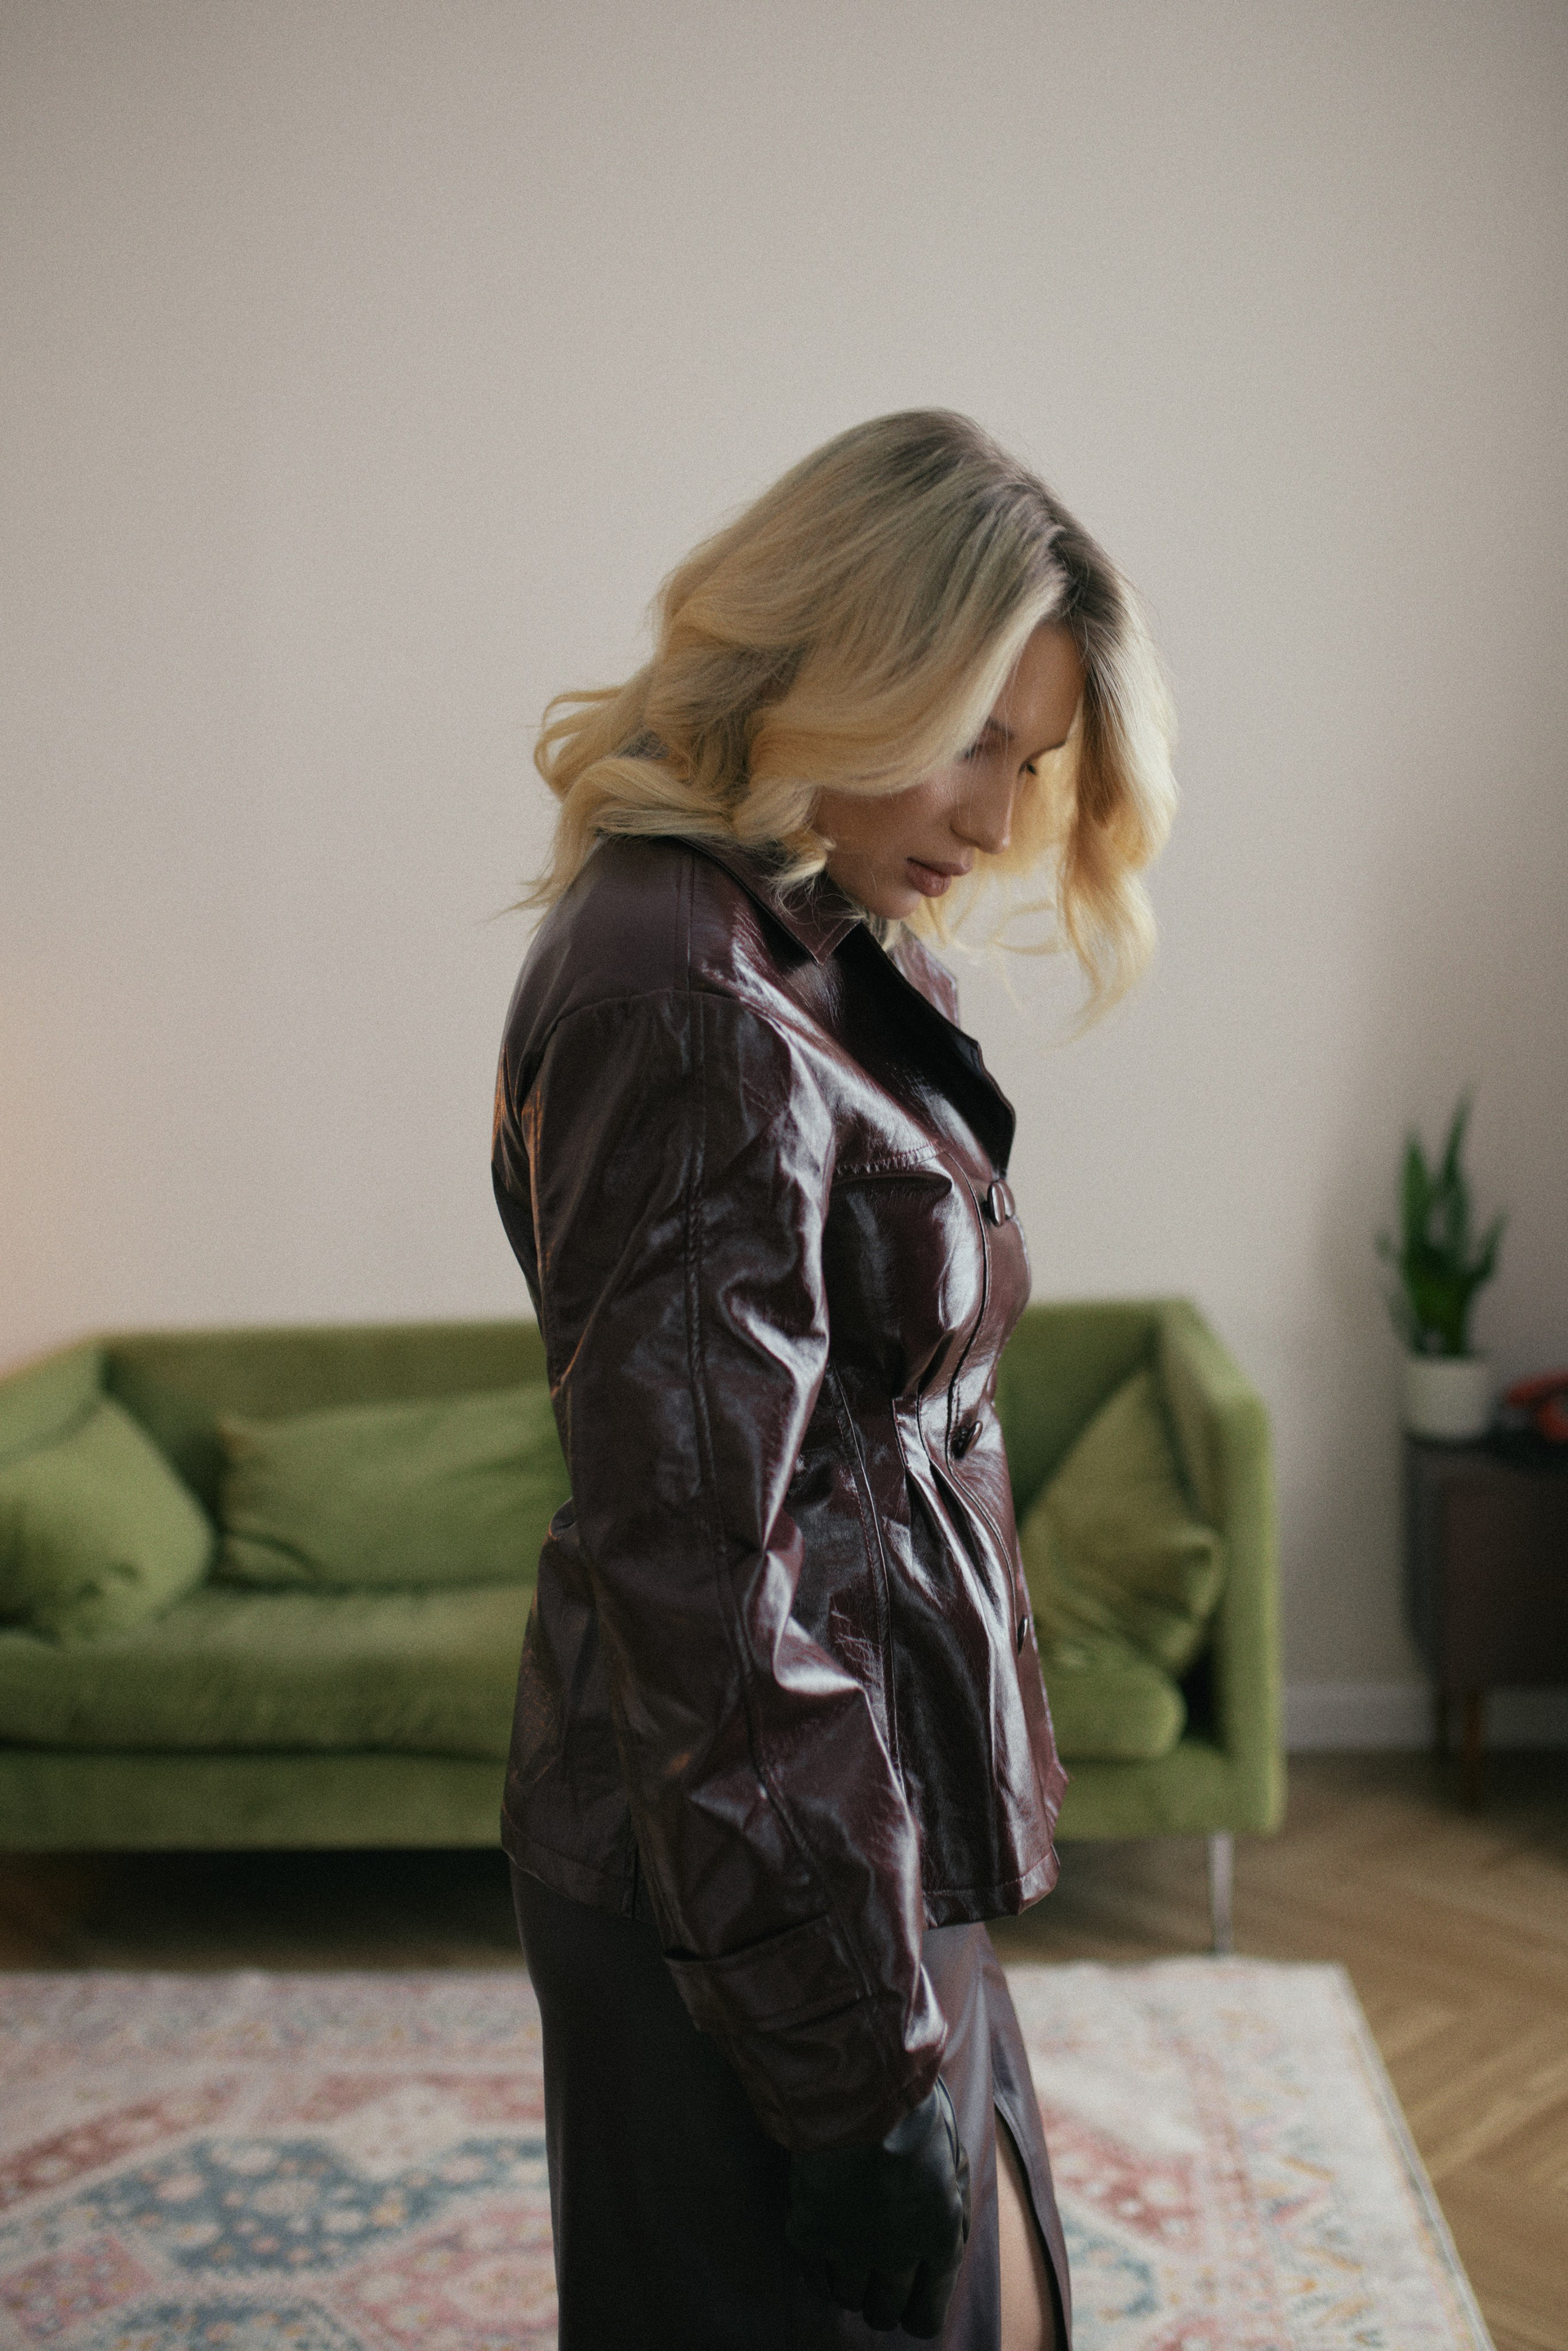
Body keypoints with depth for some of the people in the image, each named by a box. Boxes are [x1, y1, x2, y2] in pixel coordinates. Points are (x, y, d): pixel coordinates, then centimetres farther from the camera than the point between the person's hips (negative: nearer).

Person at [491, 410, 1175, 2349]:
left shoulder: (825, 944, 9)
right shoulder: (687, 992, -22)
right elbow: (698, 1557, -25)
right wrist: (863, 2057, -20)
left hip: (873, 1805, 10)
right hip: (758, 1851, -10)